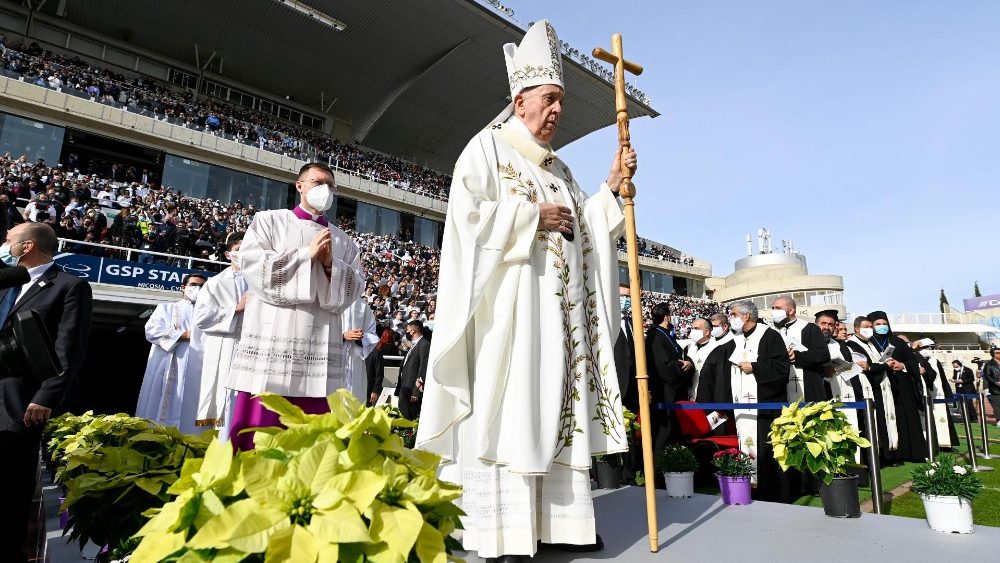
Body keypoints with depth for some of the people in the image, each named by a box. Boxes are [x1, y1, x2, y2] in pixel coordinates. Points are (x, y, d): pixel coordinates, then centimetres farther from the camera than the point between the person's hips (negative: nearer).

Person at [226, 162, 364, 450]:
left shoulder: (343, 240, 18)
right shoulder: (268, 221, 11)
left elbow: (355, 287, 10)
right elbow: (253, 267, -3)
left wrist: (330, 264, -7)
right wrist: (305, 254, -6)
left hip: (321, 345, 3)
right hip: (273, 337, -2)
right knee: (258, 431, -4)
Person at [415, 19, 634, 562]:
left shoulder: (559, 170, 24)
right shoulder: (487, 148, 3)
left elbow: (582, 231, 21)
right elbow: (467, 214, -11)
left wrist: (611, 186, 10)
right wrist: (532, 216, -11)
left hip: (560, 310, 8)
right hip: (509, 303, -7)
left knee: (558, 405, 6)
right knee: (506, 410, -9)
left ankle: (562, 519, 13)